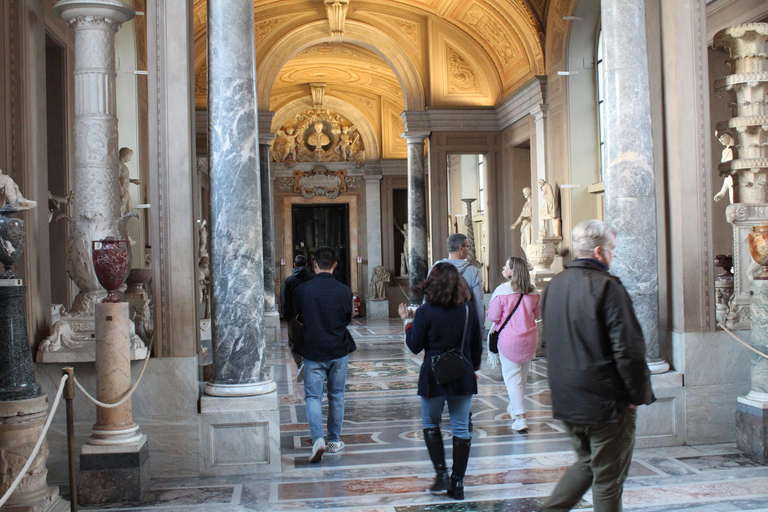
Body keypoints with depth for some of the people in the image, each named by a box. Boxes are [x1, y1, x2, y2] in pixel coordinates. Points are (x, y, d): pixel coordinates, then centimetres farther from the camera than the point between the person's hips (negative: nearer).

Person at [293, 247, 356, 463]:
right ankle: (334, 441, 23)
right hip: (339, 350, 2)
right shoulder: (344, 291, -8)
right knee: (336, 396, 14)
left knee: (312, 396, 3)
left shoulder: (303, 290, -10)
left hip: (313, 351, -1)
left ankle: (318, 439, -15)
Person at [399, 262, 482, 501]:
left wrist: (408, 321, 5)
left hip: (434, 378, -3)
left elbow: (415, 346, -7)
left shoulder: (425, 312, -14)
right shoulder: (469, 310, 0)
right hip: (463, 377, 3)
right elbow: (477, 346, 9)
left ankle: (442, 474, 7)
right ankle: (458, 482, 13)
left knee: (430, 423, 16)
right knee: (461, 428, 9)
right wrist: (474, 368, 24)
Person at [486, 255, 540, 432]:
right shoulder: (532, 292, -1)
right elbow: (536, 314, 12)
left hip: (508, 338, -5)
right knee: (523, 375, 19)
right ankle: (516, 406, 37)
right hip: (529, 338, 5)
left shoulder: (502, 290, -14)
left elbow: (493, 316, -11)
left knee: (512, 376, 1)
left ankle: (520, 418, -3)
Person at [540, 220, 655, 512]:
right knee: (608, 479, 4)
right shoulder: (606, 286, -16)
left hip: (566, 400, 7)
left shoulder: (554, 285, 9)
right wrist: (639, 394, -9)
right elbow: (628, 348, -19)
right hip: (605, 400, -7)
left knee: (586, 463, 23)